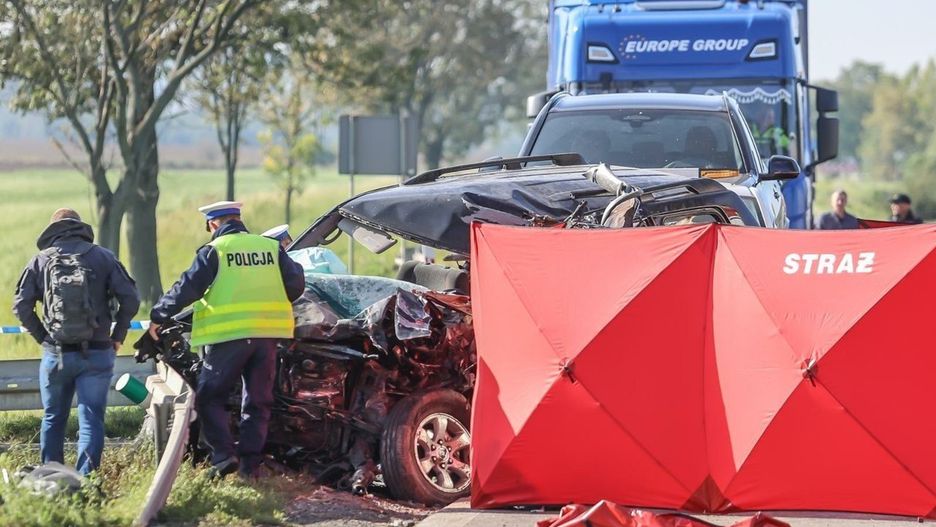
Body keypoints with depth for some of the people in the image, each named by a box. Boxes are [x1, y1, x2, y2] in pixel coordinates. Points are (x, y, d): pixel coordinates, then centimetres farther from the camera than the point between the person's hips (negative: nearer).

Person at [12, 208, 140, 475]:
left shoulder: (41, 260, 3)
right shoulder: (102, 257, 1)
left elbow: (21, 305, -1)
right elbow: (130, 298, -4)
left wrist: (42, 337, 7)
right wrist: (117, 337, 5)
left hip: (55, 353, 1)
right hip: (96, 353, -1)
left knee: (53, 419, 14)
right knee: (91, 419, 0)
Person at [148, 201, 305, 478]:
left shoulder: (213, 250, -3)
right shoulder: (272, 247, 9)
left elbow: (187, 288, -6)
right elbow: (295, 285, 8)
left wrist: (158, 316, 4)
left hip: (228, 336, -4)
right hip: (267, 335, 4)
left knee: (210, 397, 6)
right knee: (258, 401, 12)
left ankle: (223, 455, -8)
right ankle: (250, 463, 9)